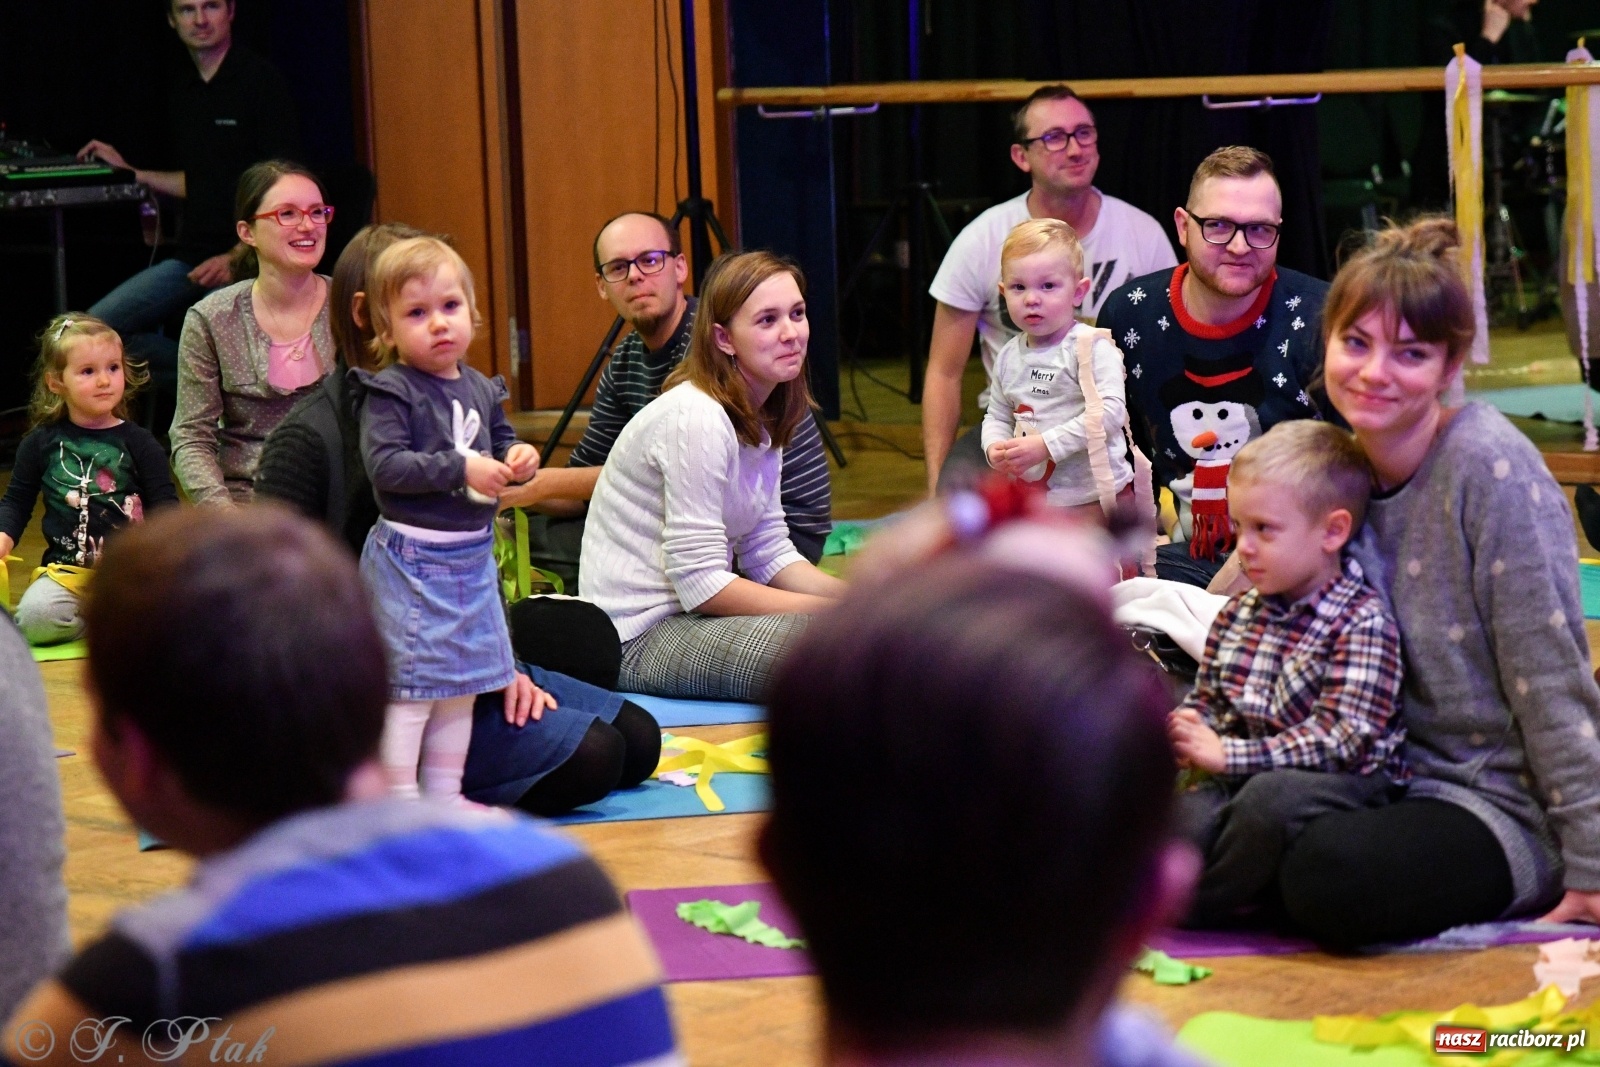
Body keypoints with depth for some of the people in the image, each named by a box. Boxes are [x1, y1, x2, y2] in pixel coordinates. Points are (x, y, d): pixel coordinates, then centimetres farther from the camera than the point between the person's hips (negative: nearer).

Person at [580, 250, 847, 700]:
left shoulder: (761, 421, 9)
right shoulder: (695, 418, -20)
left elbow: (770, 554, 8)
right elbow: (701, 584, -22)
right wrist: (836, 611, -19)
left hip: (694, 611, 10)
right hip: (640, 634, -9)